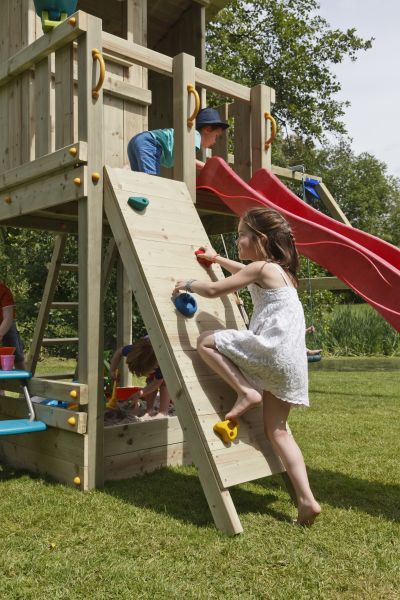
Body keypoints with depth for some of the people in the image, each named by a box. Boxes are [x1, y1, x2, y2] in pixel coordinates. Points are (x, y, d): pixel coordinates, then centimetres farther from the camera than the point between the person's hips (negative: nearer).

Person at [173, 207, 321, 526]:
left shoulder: (261, 267, -6)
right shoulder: (280, 270, 21)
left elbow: (214, 290, -6)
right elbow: (247, 273, 42)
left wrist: (189, 283, 12)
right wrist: (217, 259, 49)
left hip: (272, 349, -9)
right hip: (290, 360, 9)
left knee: (207, 341, 3)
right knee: (277, 430, 11)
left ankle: (246, 391, -4)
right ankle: (307, 500, 5)